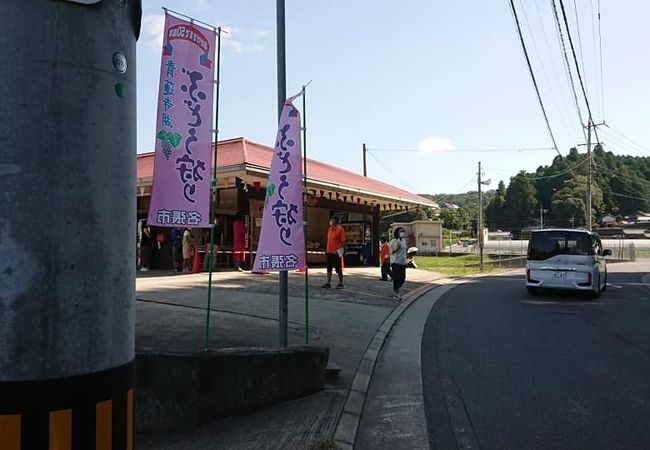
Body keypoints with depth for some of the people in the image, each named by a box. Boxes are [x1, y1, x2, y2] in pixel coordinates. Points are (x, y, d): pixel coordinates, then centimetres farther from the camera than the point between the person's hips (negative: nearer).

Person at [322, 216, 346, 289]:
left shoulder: (340, 229, -10)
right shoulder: (330, 229, 13)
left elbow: (343, 241, -12)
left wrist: (344, 250, -16)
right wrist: (326, 250, 18)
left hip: (336, 252, -8)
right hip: (329, 251, 8)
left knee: (338, 269, 1)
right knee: (329, 268, 11)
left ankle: (340, 283, 10)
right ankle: (328, 283, 18)